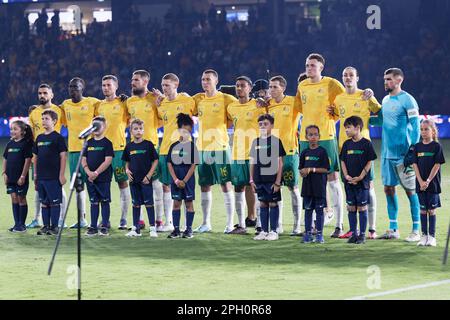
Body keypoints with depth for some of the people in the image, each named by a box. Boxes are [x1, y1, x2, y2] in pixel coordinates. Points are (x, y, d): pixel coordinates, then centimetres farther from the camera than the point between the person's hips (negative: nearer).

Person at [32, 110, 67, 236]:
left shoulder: (58, 138, -6)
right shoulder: (39, 138, 12)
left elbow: (63, 156, -8)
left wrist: (61, 174, -12)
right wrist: (35, 173, 13)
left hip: (53, 177, -6)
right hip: (41, 177, 6)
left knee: (54, 202, -2)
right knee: (44, 202, 10)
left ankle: (54, 226, 3)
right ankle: (46, 226, 16)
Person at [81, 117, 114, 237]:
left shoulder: (107, 143, -4)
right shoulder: (89, 143, 10)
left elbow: (108, 161, -12)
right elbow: (84, 160, 8)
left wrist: (96, 172, -16)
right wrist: (88, 172, -9)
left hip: (104, 178, -5)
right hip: (90, 178, 5)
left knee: (104, 202, 0)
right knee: (94, 202, 9)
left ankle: (104, 227, 3)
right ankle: (93, 227, 11)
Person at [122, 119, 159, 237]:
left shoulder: (148, 144, -5)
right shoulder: (129, 146, 6)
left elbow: (155, 161, -3)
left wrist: (149, 175, -9)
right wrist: (127, 170, -3)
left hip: (145, 180, -4)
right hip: (134, 179, 4)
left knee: (149, 203, -3)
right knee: (136, 204, 10)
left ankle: (152, 228, 0)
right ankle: (135, 229, 14)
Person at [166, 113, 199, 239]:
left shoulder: (192, 146, -5)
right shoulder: (174, 146, 4)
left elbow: (193, 166, -7)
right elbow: (169, 164, 3)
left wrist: (184, 181, -12)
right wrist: (176, 180, -7)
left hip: (188, 179, -3)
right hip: (176, 180, 3)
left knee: (188, 203, 3)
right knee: (176, 203, 5)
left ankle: (188, 229, 9)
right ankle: (176, 229, 9)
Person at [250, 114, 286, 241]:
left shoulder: (276, 141, -5)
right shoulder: (256, 142, 9)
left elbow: (280, 163, -6)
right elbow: (252, 161, 14)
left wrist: (278, 181, -11)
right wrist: (251, 179, 8)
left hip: (272, 178, -5)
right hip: (259, 179, 5)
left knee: (273, 204, 1)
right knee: (262, 204, 10)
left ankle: (273, 231, 7)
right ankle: (264, 231, 16)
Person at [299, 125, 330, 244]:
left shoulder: (322, 151, -4)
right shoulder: (305, 152, 9)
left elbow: (325, 169, -8)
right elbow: (301, 168, 12)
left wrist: (312, 169, -16)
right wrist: (303, 172, -10)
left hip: (319, 185, -4)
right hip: (307, 185, 4)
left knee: (319, 209, 1)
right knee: (308, 210, 8)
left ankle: (319, 234, 5)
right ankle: (308, 233, 14)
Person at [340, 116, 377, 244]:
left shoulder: (366, 143, -7)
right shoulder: (347, 144, 7)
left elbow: (369, 162, -7)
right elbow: (342, 161, 9)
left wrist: (360, 177, -13)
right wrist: (346, 175, -5)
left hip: (362, 181, -5)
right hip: (349, 181, 5)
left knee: (362, 207, 0)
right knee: (351, 208, 7)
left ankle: (362, 234, 6)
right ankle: (353, 233, 14)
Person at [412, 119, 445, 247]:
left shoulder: (436, 146, -4)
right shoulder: (417, 147, 5)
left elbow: (437, 165, -8)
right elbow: (415, 164, 2)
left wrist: (428, 181, -13)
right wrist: (421, 182, -9)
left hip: (433, 183, -3)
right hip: (420, 183, 3)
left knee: (431, 210, 0)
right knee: (423, 209, 6)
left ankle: (432, 236, 4)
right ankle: (424, 235, 11)